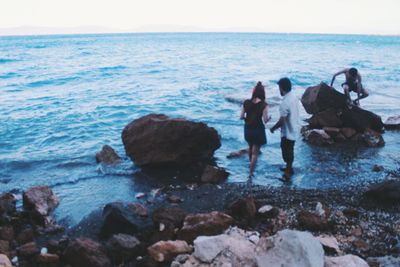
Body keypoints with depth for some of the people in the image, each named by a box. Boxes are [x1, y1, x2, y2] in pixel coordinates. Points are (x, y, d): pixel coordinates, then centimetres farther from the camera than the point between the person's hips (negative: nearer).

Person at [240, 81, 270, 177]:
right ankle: (251, 172, 9)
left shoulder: (246, 102, -6)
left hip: (248, 129, 5)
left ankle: (252, 165, 50)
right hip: (258, 130, -4)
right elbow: (265, 120, -14)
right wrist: (269, 117, 8)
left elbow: (241, 117, -2)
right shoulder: (263, 105, -16)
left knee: (251, 147, 28)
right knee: (255, 152, 8)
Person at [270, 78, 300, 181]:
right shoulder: (294, 96, 0)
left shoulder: (285, 102, -28)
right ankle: (289, 168, 39)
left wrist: (273, 128, -8)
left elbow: (282, 121, -25)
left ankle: (288, 174, 15)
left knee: (287, 152, 4)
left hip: (288, 132, -9)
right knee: (289, 150, 23)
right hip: (293, 129, 9)